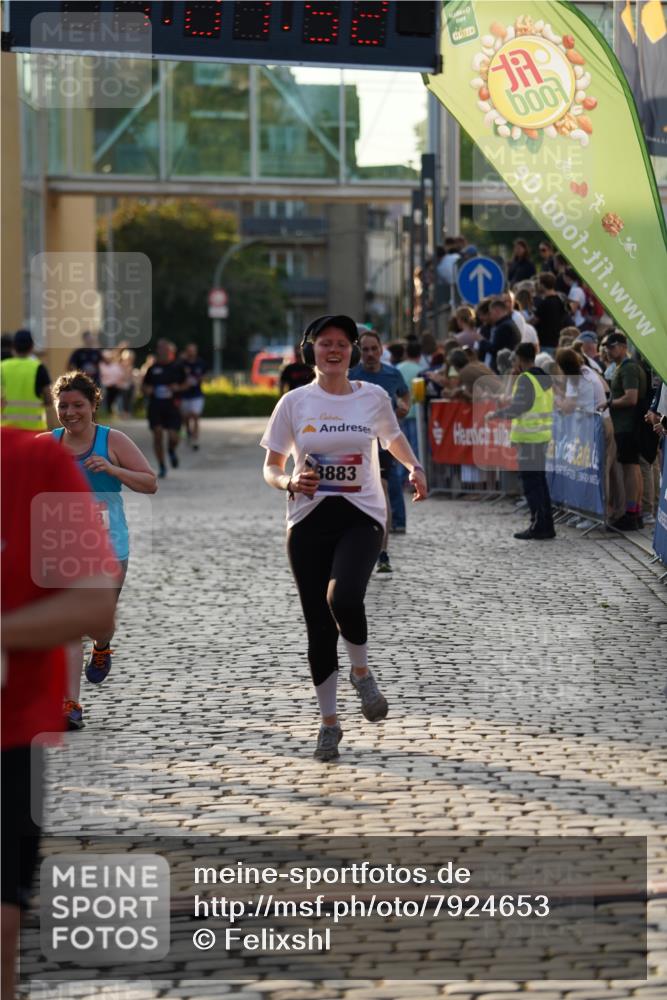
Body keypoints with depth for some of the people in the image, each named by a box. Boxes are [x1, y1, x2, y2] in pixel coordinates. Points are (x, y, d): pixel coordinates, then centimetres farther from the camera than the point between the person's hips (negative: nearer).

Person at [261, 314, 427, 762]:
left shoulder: (374, 397, 4)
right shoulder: (295, 403, 2)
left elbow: (393, 437, 25)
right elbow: (271, 468, 7)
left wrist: (415, 467, 6)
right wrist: (290, 482, -15)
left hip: (361, 517, -1)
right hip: (309, 522, 1)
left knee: (344, 597, -28)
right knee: (319, 625, 2)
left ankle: (362, 670, 2)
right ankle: (329, 721, 17)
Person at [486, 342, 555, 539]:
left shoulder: (525, 379, -15)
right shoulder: (545, 378, 11)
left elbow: (517, 407, -21)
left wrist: (495, 414, -7)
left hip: (529, 438, -9)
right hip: (543, 435, 9)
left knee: (530, 483, -4)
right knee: (540, 481, 15)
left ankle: (538, 526, -5)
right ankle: (546, 526, 17)